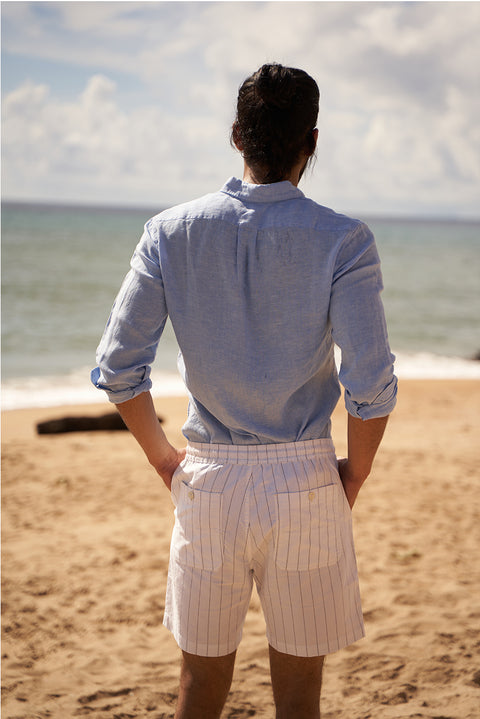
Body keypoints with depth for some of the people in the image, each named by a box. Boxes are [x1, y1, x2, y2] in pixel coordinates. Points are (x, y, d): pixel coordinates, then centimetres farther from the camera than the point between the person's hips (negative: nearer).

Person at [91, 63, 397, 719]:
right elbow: (372, 384, -14)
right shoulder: (343, 240, -8)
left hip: (206, 479, 2)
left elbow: (117, 369, -3)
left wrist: (164, 460, 10)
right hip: (303, 480, -2)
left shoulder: (172, 232, -1)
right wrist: (356, 471, 2)